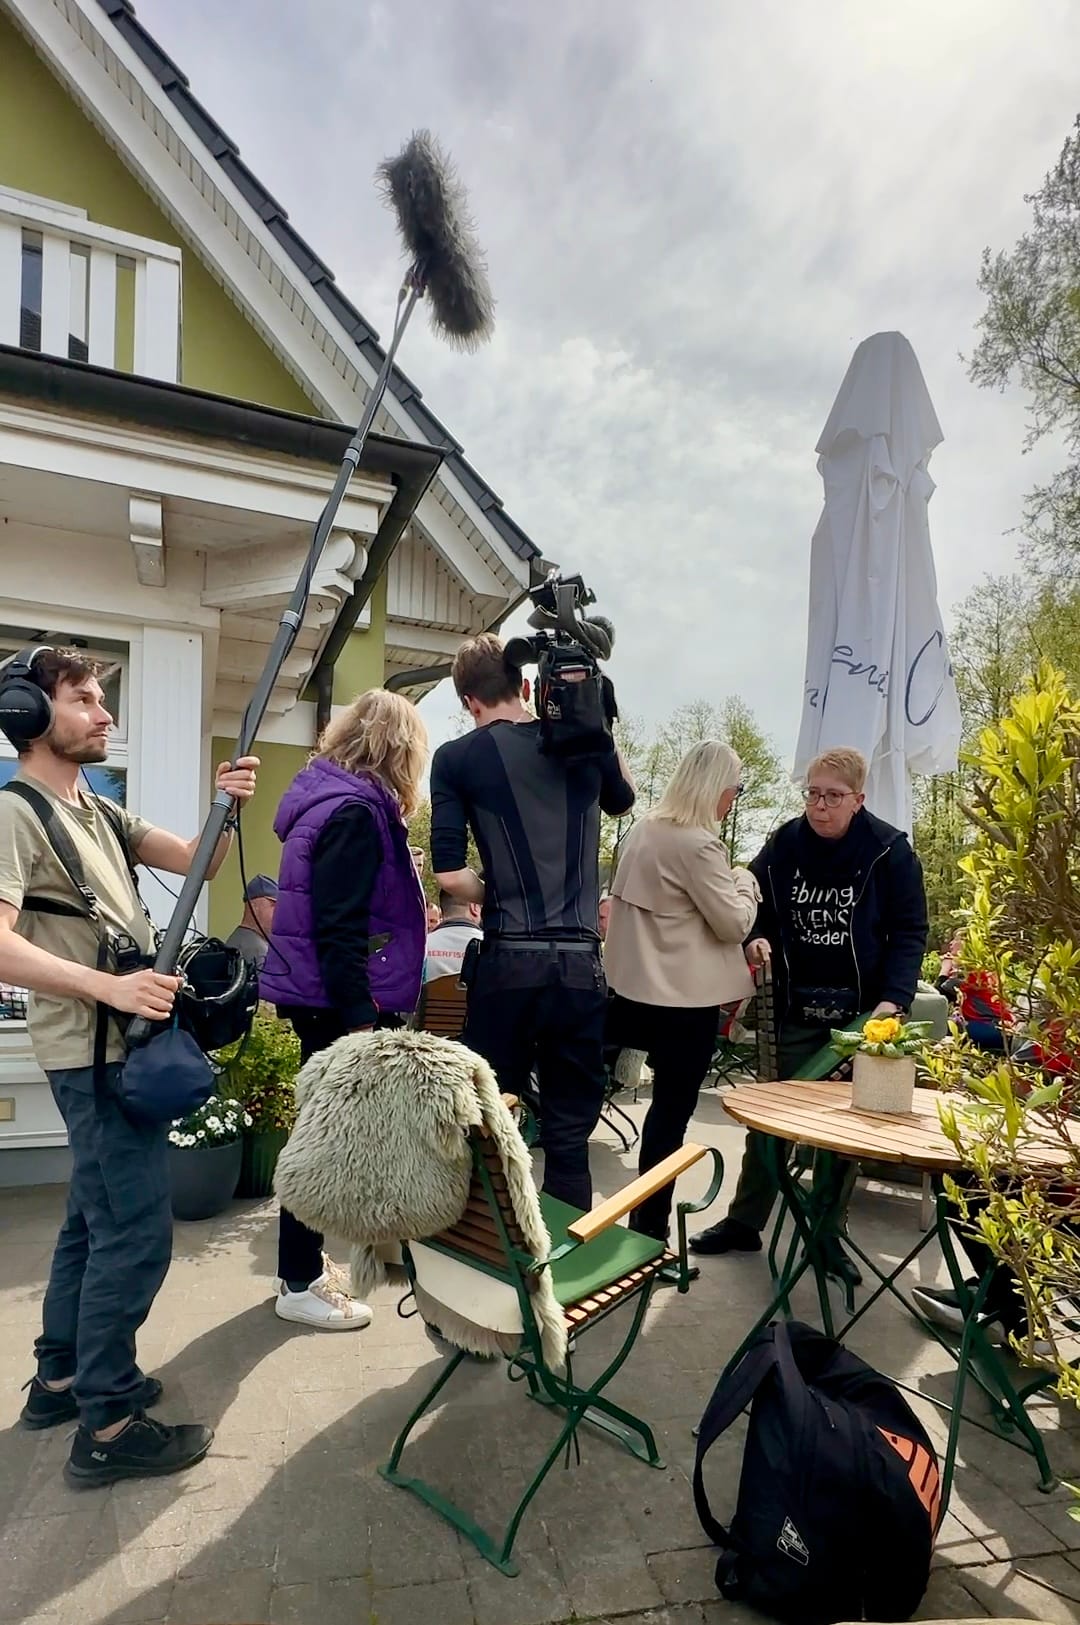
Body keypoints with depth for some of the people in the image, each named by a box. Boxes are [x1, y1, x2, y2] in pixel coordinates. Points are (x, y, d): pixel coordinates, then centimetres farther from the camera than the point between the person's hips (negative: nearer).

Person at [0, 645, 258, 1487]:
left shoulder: (101, 813, 13)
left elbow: (194, 862, 7)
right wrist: (108, 986, -34)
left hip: (120, 1046, 9)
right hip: (96, 1053, -9)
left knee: (97, 1217, 18)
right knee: (137, 1228, -6)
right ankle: (107, 1425, 7)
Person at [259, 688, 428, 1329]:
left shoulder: (332, 797, 11)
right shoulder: (354, 813, -20)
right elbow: (338, 931, -25)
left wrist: (407, 911, 33)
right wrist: (360, 1021, -25)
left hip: (322, 997, 10)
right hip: (339, 1002, -10)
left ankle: (306, 1262, 34)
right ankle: (300, 1285, 18)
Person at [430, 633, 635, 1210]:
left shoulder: (456, 757, 0)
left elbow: (449, 874, -7)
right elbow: (622, 798, 29)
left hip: (508, 961, -2)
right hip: (579, 963, 2)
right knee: (570, 1130, 12)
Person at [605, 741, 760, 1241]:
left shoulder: (644, 829, 7)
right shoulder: (698, 845, -19)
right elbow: (734, 923, -15)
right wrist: (744, 881, 3)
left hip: (639, 987, 9)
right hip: (685, 997, -9)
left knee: (665, 1102, 20)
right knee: (672, 1111, 4)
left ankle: (646, 1216, 30)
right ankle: (649, 1226, 15)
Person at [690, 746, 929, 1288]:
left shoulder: (889, 851, -8)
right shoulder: (783, 845, -2)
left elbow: (909, 932, -7)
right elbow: (756, 907, 9)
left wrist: (894, 999, -19)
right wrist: (756, 939, -13)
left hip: (861, 1013, -1)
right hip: (797, 1010, 1)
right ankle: (744, 1221, 21)